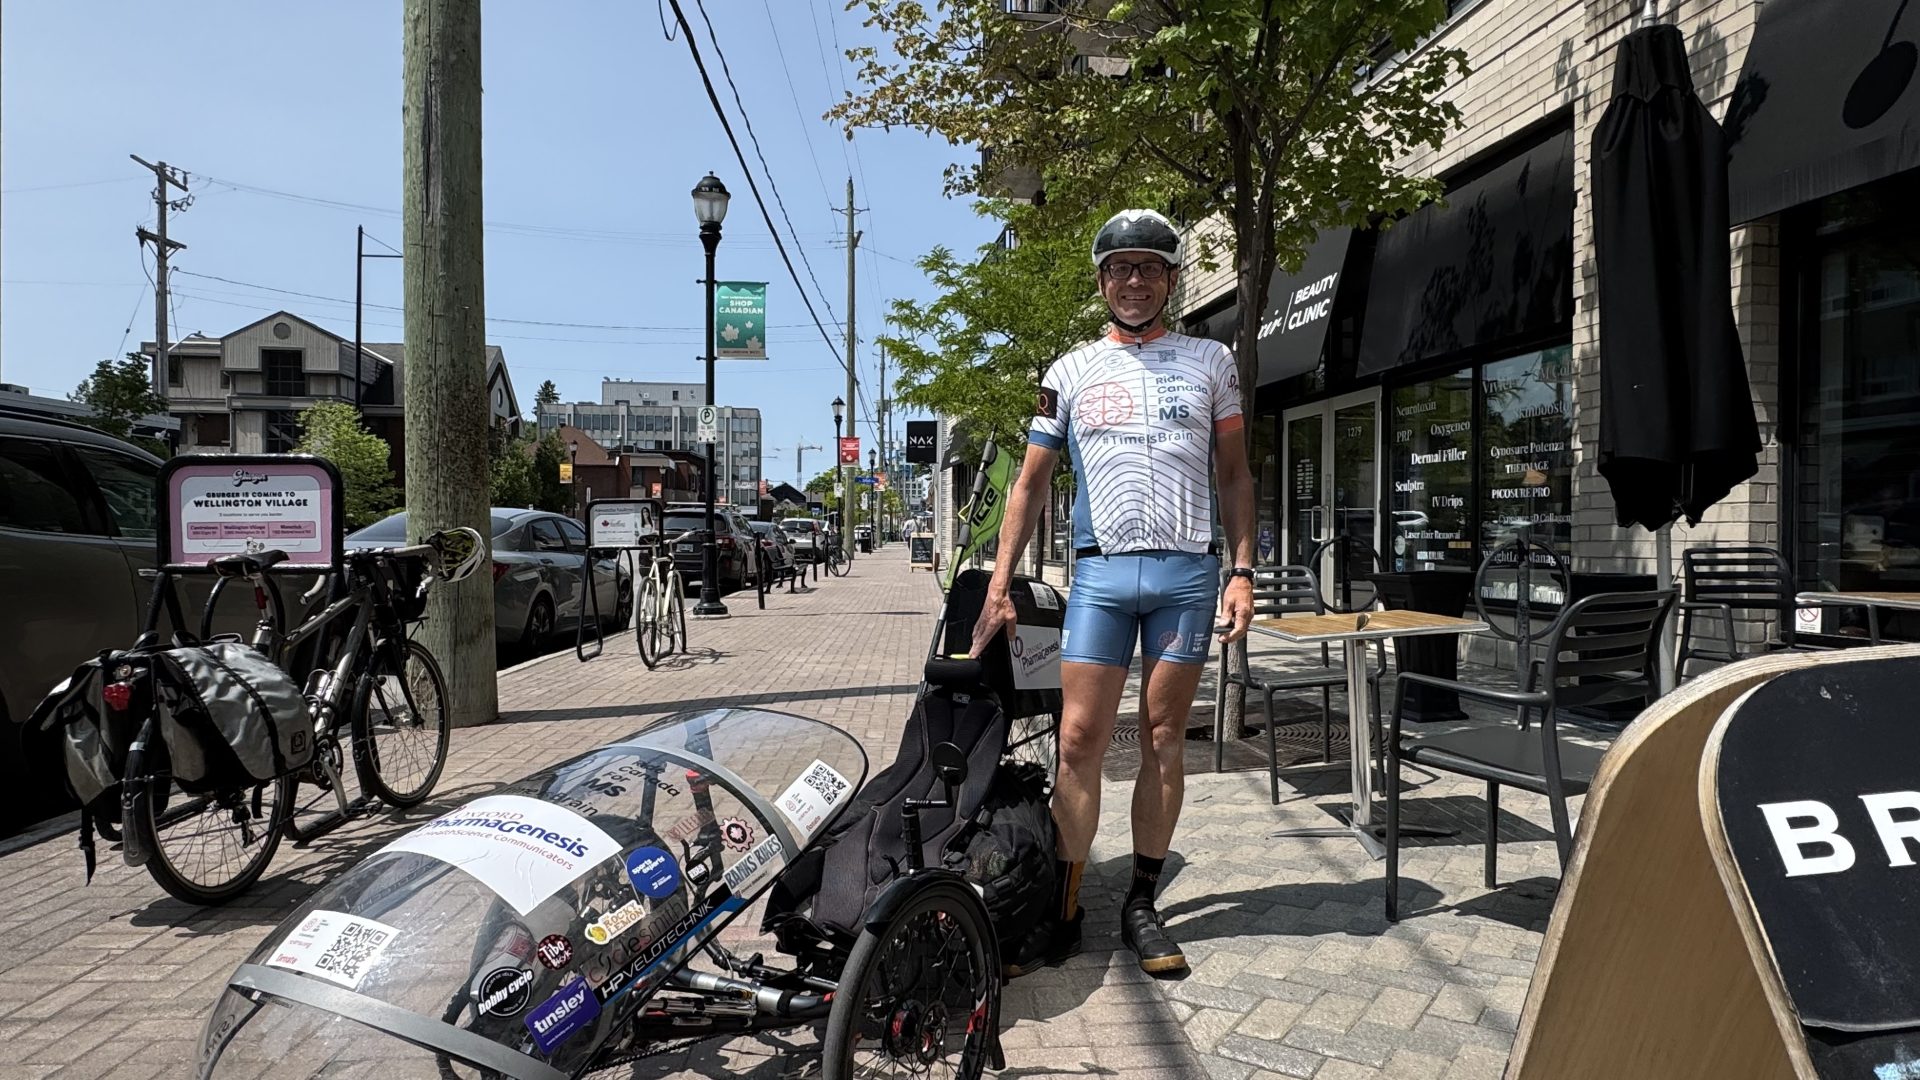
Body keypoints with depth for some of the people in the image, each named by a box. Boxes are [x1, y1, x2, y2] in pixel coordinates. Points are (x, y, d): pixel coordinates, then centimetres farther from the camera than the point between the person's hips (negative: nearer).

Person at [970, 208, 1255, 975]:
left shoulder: (1209, 361, 11)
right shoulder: (1070, 373, 10)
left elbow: (1235, 476, 11)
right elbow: (1031, 483, 9)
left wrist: (1243, 572, 0)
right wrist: (999, 585, 3)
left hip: (1188, 571, 1)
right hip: (1101, 571, 0)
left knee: (1164, 738, 5)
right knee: (1079, 740, -3)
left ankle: (1142, 905, 17)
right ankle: (1064, 910, 9)